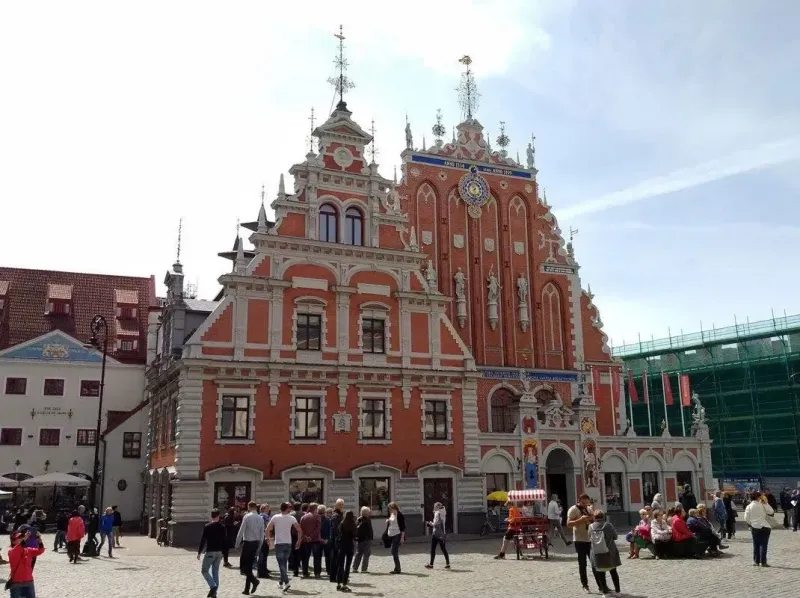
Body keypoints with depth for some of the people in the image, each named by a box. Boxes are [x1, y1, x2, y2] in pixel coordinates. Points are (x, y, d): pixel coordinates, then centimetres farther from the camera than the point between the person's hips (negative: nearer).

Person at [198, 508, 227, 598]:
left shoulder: (207, 526, -10)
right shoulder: (222, 527, 4)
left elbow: (203, 540, -10)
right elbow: (225, 541, 8)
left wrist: (199, 552, -3)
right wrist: (222, 552, 17)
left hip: (210, 552, -5)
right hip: (219, 552, 5)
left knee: (204, 570, 5)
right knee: (215, 572, 12)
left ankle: (213, 586, -14)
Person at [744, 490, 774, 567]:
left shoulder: (749, 506, -3)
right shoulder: (763, 505, -9)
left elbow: (746, 519, -3)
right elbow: (771, 512, -2)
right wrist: (766, 503, 4)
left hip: (754, 528, 2)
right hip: (764, 527, -2)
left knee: (756, 545, 10)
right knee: (763, 545, 2)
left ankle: (756, 561, 10)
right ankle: (763, 562, -2)